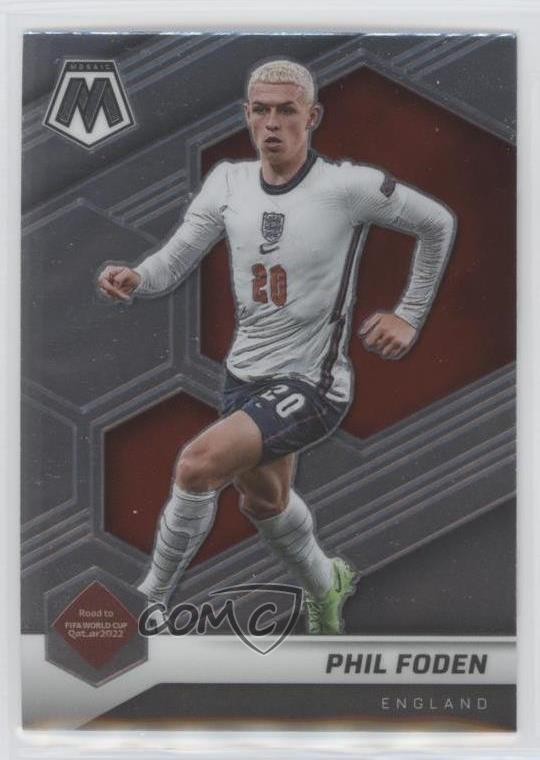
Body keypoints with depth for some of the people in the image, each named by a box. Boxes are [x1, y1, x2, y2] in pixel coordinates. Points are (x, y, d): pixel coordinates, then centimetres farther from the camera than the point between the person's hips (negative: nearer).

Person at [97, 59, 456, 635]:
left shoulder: (348, 186, -15)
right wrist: (135, 278, -28)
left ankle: (149, 600, -2)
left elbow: (438, 225, -1)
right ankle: (325, 583, 55)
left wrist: (409, 316, 0)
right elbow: (174, 261, -6)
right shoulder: (228, 181, -2)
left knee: (198, 465, -25)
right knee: (263, 499, 25)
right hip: (245, 373, 7)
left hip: (311, 382, -7)